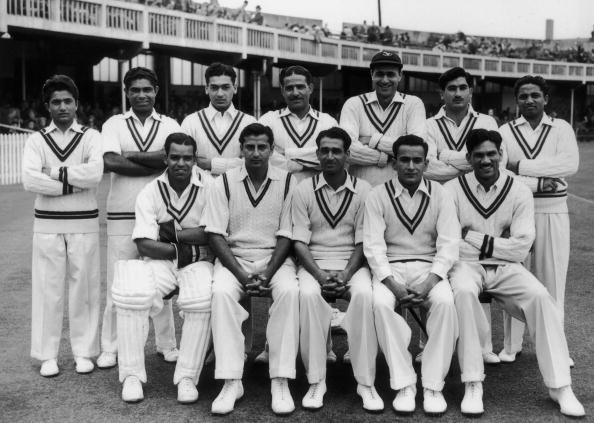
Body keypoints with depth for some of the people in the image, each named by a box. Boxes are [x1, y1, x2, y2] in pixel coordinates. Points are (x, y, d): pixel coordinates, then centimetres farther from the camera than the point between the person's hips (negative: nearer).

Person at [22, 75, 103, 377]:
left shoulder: (91, 137, 4)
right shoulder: (36, 140, 6)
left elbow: (95, 173, -15)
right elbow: (30, 180, -10)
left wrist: (54, 172, -11)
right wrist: (74, 183, -12)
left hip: (84, 224, -1)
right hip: (47, 224, 1)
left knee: (84, 287, 4)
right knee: (48, 288, 4)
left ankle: (83, 351, 16)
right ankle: (47, 355, 14)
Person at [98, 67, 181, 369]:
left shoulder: (169, 126, 7)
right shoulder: (114, 124, 6)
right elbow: (111, 162, -12)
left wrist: (130, 156, -11)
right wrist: (156, 165, -12)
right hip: (122, 215, 0)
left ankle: (166, 343, 20)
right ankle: (110, 347, 16)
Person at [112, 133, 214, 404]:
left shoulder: (210, 187, -3)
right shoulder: (150, 192, 0)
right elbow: (145, 245, -8)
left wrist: (174, 233, -12)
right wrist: (185, 244, -10)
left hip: (198, 262, -1)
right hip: (160, 262, 1)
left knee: (202, 300, -33)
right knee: (131, 294, -28)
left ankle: (187, 376, -16)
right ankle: (131, 375, -11)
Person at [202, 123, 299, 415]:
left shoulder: (287, 182, 0)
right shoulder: (224, 182, 0)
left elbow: (286, 235, -2)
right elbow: (215, 235, -4)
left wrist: (268, 274, -15)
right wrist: (242, 275, -15)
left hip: (275, 257, 0)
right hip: (233, 257, 0)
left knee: (290, 291, -31)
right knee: (221, 293, -31)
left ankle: (281, 382, -24)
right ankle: (231, 381, -23)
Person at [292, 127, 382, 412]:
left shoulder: (363, 190, 3)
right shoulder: (303, 190, 3)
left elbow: (362, 241, 0)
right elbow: (299, 241, -2)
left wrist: (346, 274, -16)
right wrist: (320, 274, -16)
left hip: (352, 263, 0)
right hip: (314, 262, 0)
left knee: (364, 294, -33)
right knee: (308, 294, -33)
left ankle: (365, 382, -22)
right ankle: (316, 381, -22)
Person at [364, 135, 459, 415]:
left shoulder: (439, 195, 5)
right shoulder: (378, 196, 2)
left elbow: (448, 243, -2)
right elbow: (373, 245, -6)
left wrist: (430, 282, -18)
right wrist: (393, 284, -21)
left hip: (429, 267, 1)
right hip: (389, 268, 0)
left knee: (445, 302, -31)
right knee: (380, 303, -32)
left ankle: (433, 385, -19)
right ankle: (404, 384, -20)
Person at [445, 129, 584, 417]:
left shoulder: (519, 192, 2)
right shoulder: (452, 190, -1)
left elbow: (521, 248, -6)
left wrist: (473, 238, -10)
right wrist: (498, 245, -15)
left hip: (505, 267, 2)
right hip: (466, 265, -2)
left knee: (540, 296, -25)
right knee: (463, 292, -35)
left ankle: (560, 386, -13)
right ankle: (473, 385, -26)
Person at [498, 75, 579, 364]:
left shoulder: (561, 129, 7)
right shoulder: (505, 132, 5)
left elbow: (570, 164, -11)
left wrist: (521, 165, -15)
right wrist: (538, 183, -15)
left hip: (553, 213, 1)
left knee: (553, 280, 4)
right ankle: (511, 345, 15)